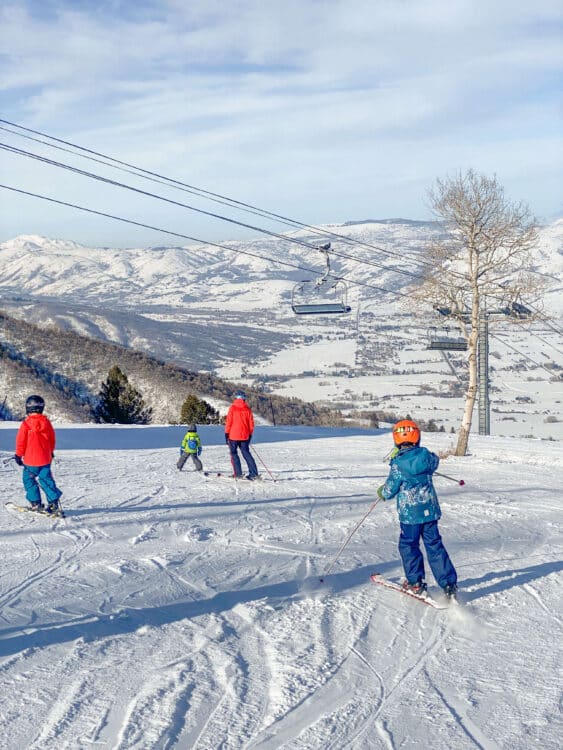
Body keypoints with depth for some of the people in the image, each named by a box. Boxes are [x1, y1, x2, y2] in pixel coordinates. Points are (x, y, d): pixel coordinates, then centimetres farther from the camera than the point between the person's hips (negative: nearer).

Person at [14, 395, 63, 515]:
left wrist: (18, 455, 4)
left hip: (31, 459, -4)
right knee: (46, 479, 8)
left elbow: (21, 441, -8)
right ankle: (53, 502, -3)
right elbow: (52, 439, 10)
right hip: (46, 458, 4)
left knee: (28, 479, 12)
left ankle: (35, 503, 11)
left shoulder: (26, 424, -13)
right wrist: (51, 452, 25)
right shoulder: (46, 422, 0)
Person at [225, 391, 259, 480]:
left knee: (234, 454, 6)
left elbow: (228, 422, -7)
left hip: (233, 435, -3)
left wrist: (226, 434, -1)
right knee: (246, 453, 10)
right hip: (245, 436, 3)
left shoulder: (232, 408, -6)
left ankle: (238, 474, -2)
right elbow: (251, 423, 5)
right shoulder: (247, 409, 2)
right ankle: (254, 473, 2)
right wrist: (250, 435, 16)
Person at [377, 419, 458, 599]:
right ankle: (449, 583, 6)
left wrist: (381, 491, 16)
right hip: (430, 510, 4)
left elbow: (389, 491, -9)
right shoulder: (426, 455, -4)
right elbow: (435, 463, 23)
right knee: (434, 545, 9)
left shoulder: (398, 464, -16)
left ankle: (415, 583, 16)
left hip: (410, 513, -4)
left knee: (408, 546, 13)